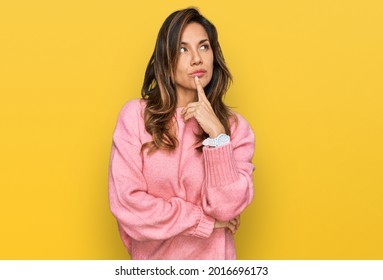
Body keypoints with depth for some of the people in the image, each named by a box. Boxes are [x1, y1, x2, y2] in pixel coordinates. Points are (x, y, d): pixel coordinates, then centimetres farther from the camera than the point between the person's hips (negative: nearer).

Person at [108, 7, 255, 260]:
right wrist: (205, 221, -13)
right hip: (151, 257, 0)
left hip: (211, 258, 1)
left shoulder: (235, 126, -6)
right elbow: (126, 203, -16)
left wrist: (217, 135, -23)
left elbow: (228, 208, -16)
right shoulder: (135, 115, -10)